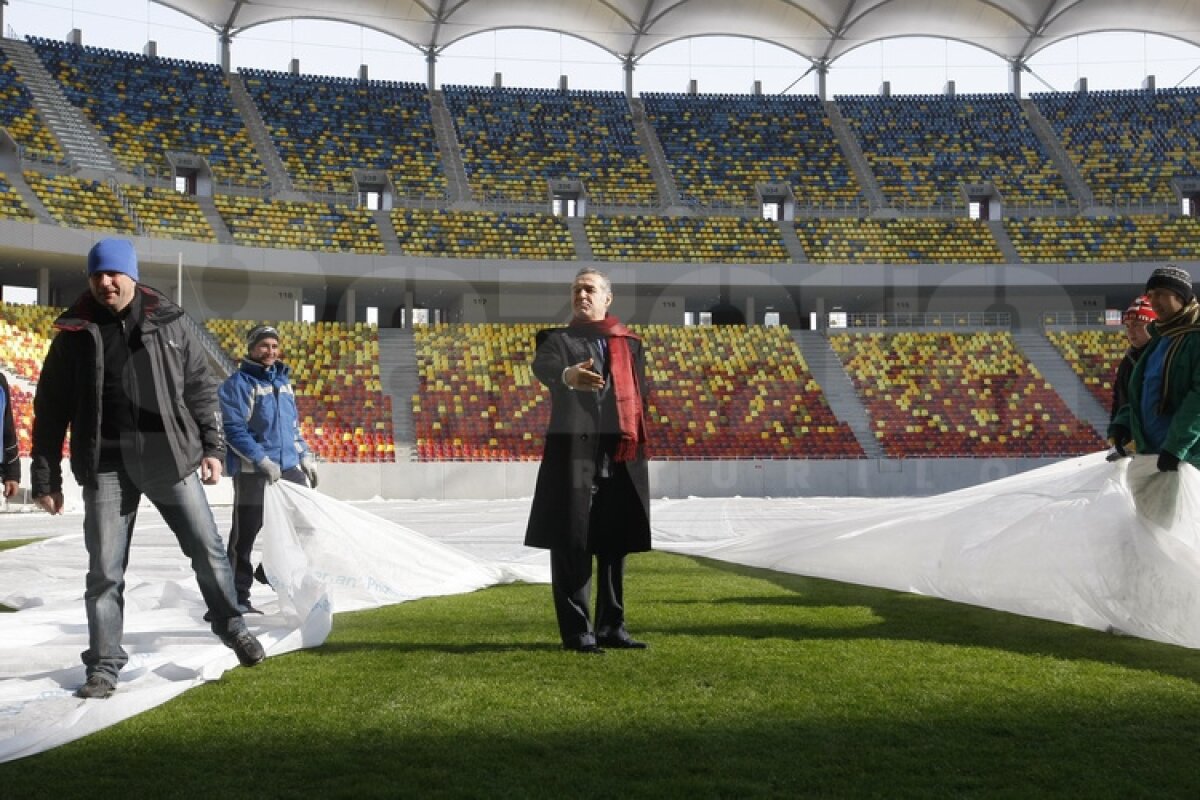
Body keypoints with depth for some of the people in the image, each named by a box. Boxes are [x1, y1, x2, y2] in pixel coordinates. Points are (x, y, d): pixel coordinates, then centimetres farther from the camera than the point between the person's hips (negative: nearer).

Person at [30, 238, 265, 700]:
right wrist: (45, 478, 3)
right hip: (106, 467, 0)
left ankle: (231, 627, 25)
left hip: (171, 458, 1)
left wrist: (211, 446, 3)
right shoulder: (74, 335, 3)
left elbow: (201, 388, 10)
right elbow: (50, 410, 5)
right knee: (105, 570, 2)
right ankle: (104, 664, 14)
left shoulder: (168, 324, 5)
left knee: (208, 549, 5)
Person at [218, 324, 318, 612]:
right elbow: (233, 429, -15)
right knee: (245, 533, -2)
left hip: (289, 467, 7)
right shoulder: (237, 383, -6)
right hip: (252, 471, -7)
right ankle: (237, 596, 8)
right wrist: (262, 461, -21)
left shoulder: (283, 380, 16)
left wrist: (305, 455, 14)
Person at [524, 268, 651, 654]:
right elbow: (543, 366, -21)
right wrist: (568, 375, -44)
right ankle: (576, 631, 5)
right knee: (571, 544, -3)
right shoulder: (558, 338, 3)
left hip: (622, 457, 4)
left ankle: (611, 625, 21)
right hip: (574, 453, -4)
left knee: (615, 544, 10)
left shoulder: (631, 344, 16)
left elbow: (640, 396, 18)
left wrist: (638, 449, 11)